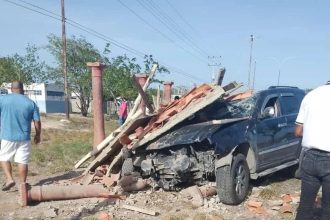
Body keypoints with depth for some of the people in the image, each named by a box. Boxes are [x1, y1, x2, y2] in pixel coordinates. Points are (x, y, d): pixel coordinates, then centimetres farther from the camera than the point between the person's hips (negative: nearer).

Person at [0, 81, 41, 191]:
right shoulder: (31, 103, -1)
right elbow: (37, 122, 0)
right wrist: (38, 135, 13)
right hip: (24, 137, 1)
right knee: (22, 161, 7)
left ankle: (9, 179, 6)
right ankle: (23, 184, 13)